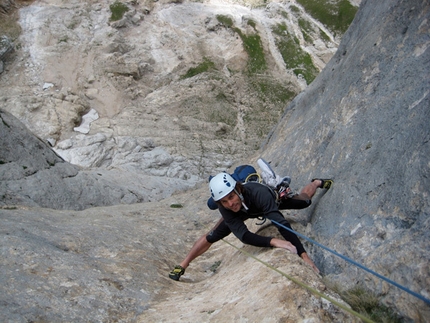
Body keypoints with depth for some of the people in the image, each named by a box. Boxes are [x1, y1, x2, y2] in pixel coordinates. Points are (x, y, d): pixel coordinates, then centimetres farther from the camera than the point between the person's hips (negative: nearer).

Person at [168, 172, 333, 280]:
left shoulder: (258, 193, -51)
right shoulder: (225, 208, -41)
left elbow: (281, 223, -57)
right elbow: (244, 235, -49)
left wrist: (304, 256, -64)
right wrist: (273, 241, -66)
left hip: (273, 198, -1)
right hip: (242, 212, 1)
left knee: (304, 200, 22)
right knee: (211, 236, -3)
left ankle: (317, 183, 58)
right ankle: (182, 265, 19)